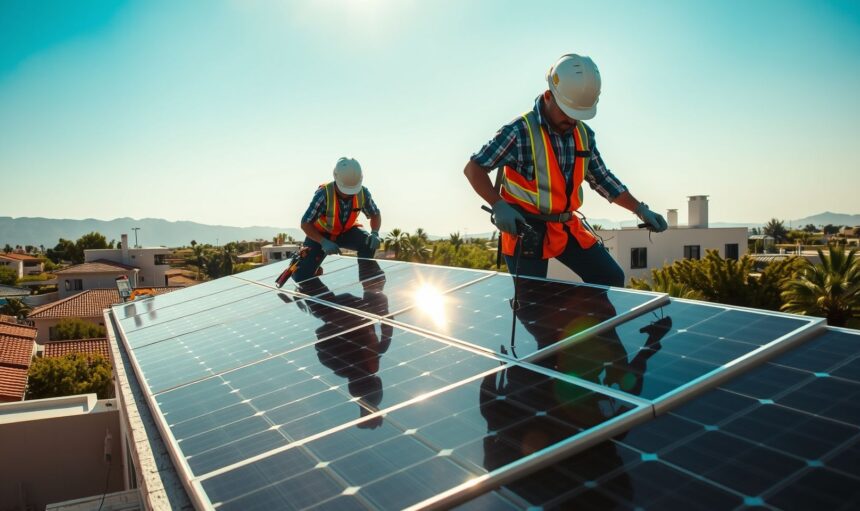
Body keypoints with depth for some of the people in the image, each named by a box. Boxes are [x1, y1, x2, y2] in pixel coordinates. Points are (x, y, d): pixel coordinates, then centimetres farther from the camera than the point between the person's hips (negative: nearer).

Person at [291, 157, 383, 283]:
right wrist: (324, 243, -39)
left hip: (346, 232, 3)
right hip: (321, 234, -2)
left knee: (369, 242, -29)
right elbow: (305, 224, -27)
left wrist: (375, 233, -25)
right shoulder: (324, 194, -33)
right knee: (302, 276, -12)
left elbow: (375, 214, -5)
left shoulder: (363, 193, -22)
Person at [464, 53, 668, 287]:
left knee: (611, 278, 8)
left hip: (567, 227, 7)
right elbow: (473, 168, -13)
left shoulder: (584, 135, 4)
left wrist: (640, 209, 10)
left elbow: (602, 179, 16)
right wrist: (498, 205, -27)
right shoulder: (520, 131, -16)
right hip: (525, 229, -6)